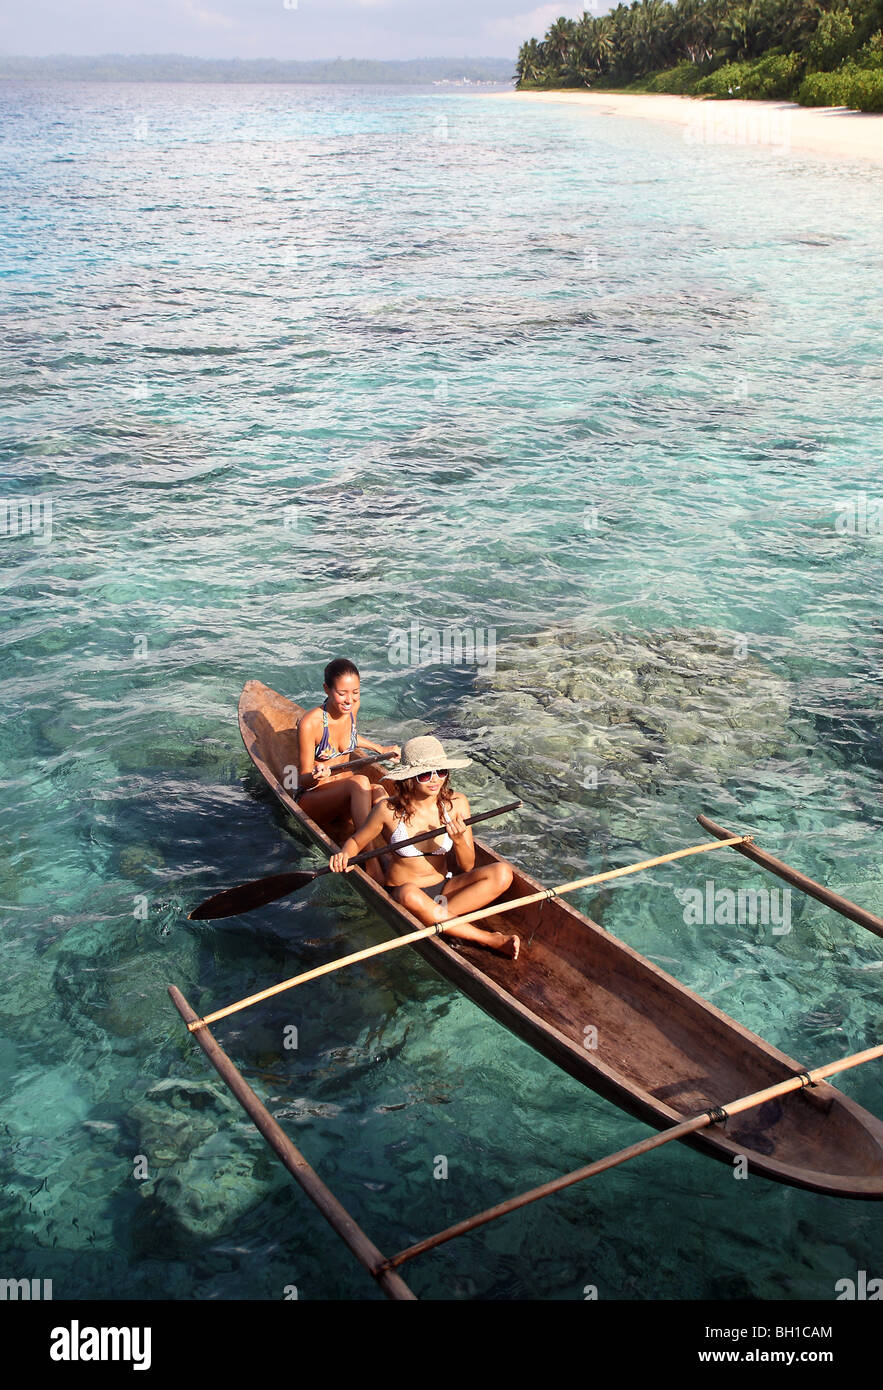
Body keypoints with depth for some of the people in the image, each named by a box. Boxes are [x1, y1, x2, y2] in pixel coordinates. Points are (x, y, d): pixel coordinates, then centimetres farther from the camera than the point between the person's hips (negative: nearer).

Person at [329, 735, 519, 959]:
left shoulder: (456, 803, -5)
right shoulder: (389, 811, -12)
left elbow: (467, 867, -3)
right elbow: (356, 841, 6)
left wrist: (459, 841, -24)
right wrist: (343, 855, -17)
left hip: (444, 888, 3)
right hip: (400, 893, -3)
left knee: (502, 873, -20)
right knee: (410, 894, -40)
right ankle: (492, 940, -29)